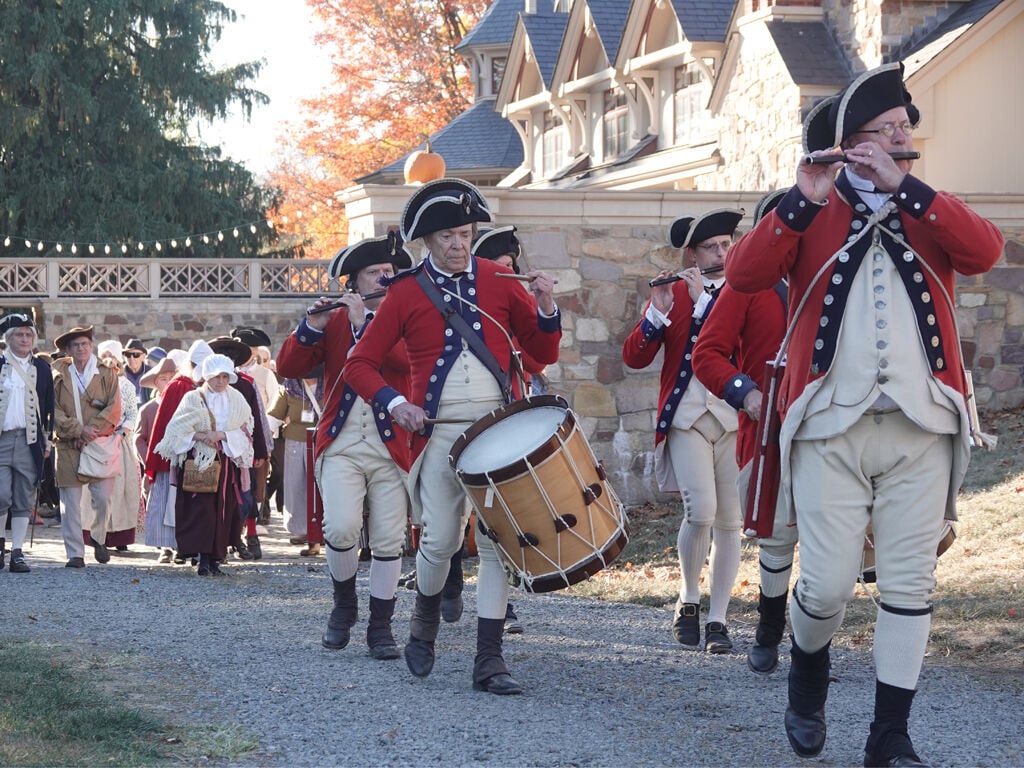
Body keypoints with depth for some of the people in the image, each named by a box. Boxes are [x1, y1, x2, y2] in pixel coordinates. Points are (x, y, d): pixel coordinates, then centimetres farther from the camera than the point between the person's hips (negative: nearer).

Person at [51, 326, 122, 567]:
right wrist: (79, 431, -12)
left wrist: (92, 430, -11)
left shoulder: (106, 374, 8)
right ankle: (75, 554, 3)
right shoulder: (59, 377, 8)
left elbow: (114, 409, 0)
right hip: (68, 448, 0)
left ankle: (98, 537, 21)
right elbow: (55, 412, 0)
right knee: (71, 503, -2)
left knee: (103, 498, -6)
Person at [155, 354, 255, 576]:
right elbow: (177, 429, -3)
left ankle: (216, 559, 6)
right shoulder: (193, 399, 3)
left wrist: (221, 435, -12)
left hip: (227, 463, 3)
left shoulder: (237, 400, 10)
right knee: (202, 509, -12)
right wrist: (200, 436, -17)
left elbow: (245, 432, 4)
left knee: (224, 511, 0)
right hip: (199, 462, -3)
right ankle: (203, 559, -15)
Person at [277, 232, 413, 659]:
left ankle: (381, 627, 10)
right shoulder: (334, 321, 11)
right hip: (341, 446, 0)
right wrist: (311, 328, -13)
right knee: (341, 528, -18)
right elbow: (288, 368, 2)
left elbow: (409, 358, -13)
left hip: (392, 448, 0)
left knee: (388, 541, -2)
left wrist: (364, 323, -14)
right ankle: (344, 603, 7)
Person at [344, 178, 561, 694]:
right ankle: (425, 621, 27)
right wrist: (393, 402, -12)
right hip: (439, 434, -1)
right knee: (440, 542, -4)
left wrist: (546, 308, -9)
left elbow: (544, 354, 9)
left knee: (497, 541, -4)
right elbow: (360, 364, 5)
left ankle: (489, 661, -1)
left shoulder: (498, 281, 7)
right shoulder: (406, 293, 3)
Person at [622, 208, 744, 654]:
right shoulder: (671, 294, 9)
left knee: (729, 521, -1)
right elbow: (634, 358, 1)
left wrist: (703, 298, -14)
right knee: (700, 510, -17)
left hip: (735, 417, 1)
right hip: (686, 417, -1)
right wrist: (659, 310, -13)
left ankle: (717, 619, 8)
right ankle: (688, 600, 5)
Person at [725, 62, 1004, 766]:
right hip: (831, 428, -2)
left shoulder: (933, 213, 13)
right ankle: (808, 670, 27)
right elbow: (743, 274, -8)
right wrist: (805, 199, -16)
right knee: (828, 584, -4)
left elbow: (985, 251, -10)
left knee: (909, 581, -1)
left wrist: (903, 186, -13)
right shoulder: (812, 215, 7)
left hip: (920, 429, 2)